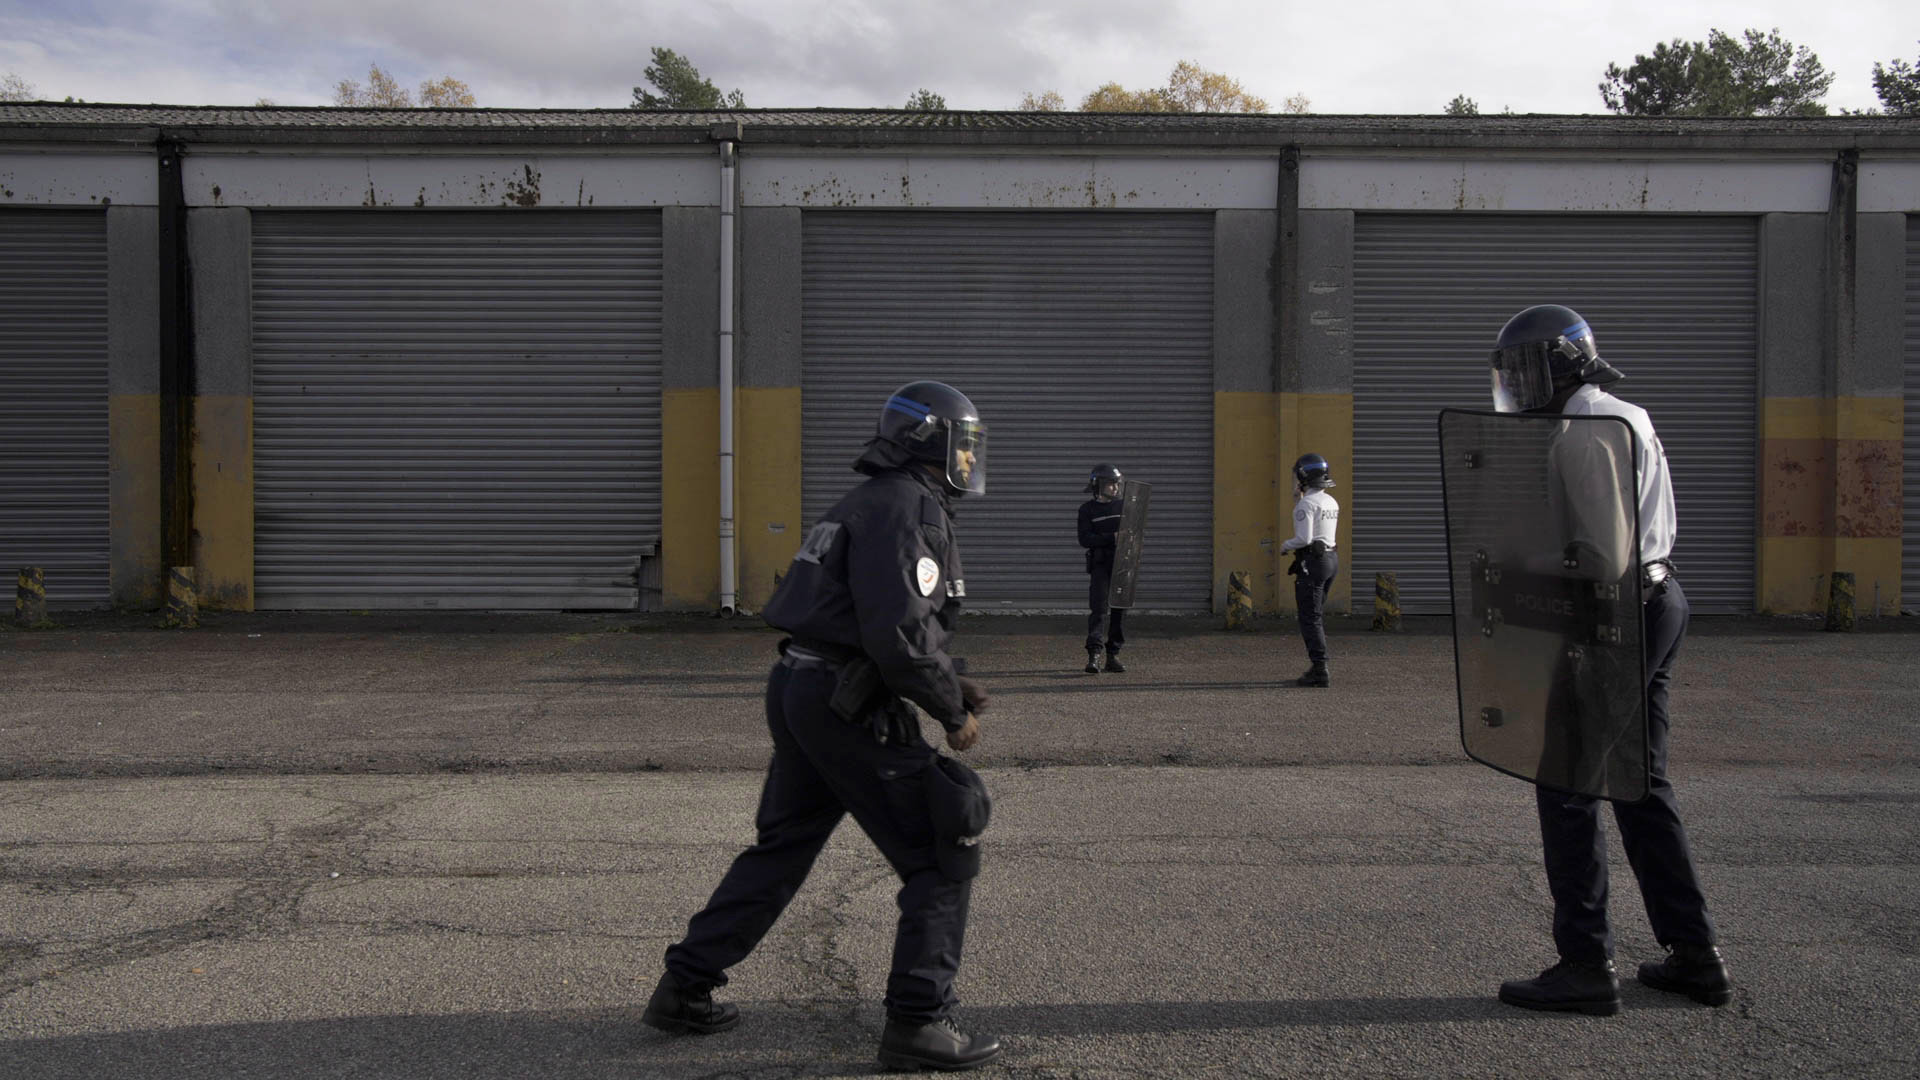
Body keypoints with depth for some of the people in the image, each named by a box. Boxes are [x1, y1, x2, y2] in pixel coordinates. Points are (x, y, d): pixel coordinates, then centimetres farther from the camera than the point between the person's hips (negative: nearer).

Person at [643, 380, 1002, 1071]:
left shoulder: (874, 503, 19)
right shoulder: (908, 508, -14)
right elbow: (900, 638, -24)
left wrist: (951, 683, 15)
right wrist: (953, 712, -12)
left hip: (800, 692, 10)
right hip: (848, 705, -10)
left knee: (781, 848, 21)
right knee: (941, 857, -1)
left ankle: (685, 989, 29)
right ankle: (918, 1025, 1)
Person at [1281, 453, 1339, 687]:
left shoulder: (1306, 503, -15)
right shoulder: (1331, 502, 12)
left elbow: (1304, 538, -22)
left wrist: (1286, 544, -1)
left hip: (1311, 562, -9)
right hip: (1330, 559, 9)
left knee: (1310, 619, -6)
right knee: (1316, 616, 16)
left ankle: (1319, 671, -9)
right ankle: (1317, 667, 17)